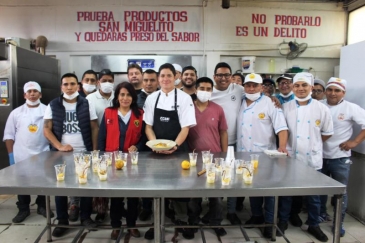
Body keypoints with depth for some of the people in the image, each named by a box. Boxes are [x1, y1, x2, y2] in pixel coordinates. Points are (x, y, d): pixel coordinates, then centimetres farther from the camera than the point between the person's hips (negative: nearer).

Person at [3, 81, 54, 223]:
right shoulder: (16, 113, 3)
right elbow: (9, 135, 5)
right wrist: (11, 155, 0)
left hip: (43, 155, -1)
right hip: (21, 156, 1)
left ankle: (42, 206, 30)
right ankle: (23, 209, 30)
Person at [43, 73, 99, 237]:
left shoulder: (86, 104, 2)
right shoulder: (53, 105, 2)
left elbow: (94, 128, 1)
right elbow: (46, 129, 0)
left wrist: (94, 150, -6)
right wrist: (59, 146, -13)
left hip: (84, 153, 0)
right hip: (61, 154, 1)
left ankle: (85, 217, 24)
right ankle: (62, 221, 25)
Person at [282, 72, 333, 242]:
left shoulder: (322, 109, -2)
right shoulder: (285, 107, -1)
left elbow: (328, 132, 7)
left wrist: (313, 144, 8)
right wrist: (284, 147, -2)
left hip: (312, 159, 0)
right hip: (290, 158, 0)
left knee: (313, 195, 14)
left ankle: (313, 225, 33)